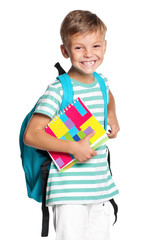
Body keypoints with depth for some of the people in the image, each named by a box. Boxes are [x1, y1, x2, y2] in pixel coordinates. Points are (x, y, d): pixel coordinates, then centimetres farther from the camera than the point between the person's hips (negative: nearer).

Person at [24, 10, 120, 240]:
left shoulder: (101, 82, 8)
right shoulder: (58, 90, -13)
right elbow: (31, 135, -18)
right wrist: (73, 147, -24)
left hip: (101, 186, 7)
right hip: (69, 191, -6)